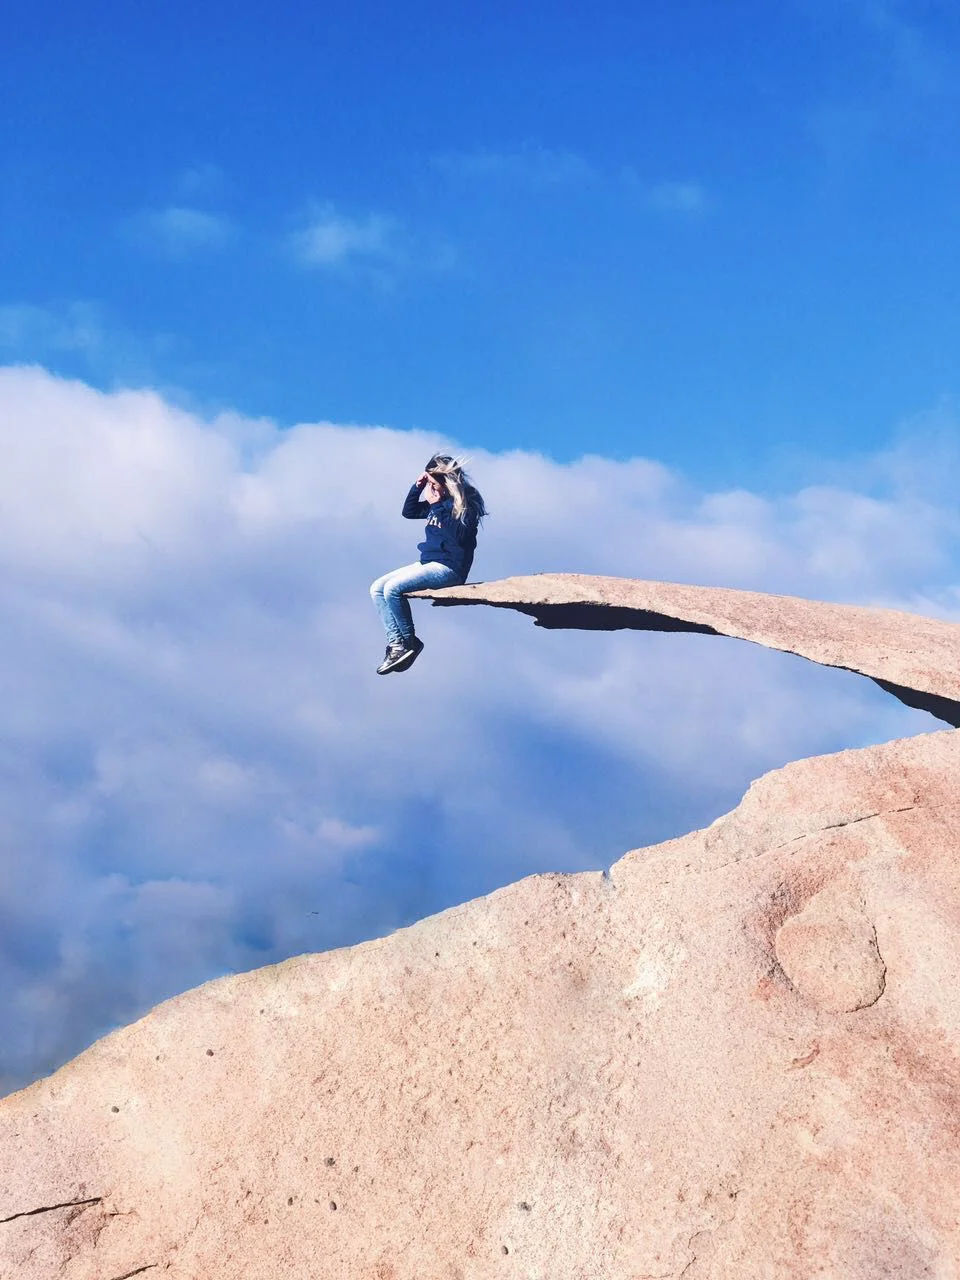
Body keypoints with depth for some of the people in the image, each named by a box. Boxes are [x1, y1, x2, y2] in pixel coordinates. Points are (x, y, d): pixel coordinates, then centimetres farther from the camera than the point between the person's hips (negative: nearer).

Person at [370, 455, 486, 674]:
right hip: (428, 563, 10)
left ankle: (409, 642, -7)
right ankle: (396, 643, -10)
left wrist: (437, 506, -23)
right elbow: (408, 512, 20)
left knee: (392, 589, -23)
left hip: (449, 567, -10)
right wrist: (417, 486, 3)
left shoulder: (465, 503, -12)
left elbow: (458, 535, -25)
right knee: (377, 588, 0)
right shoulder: (440, 500, 12)